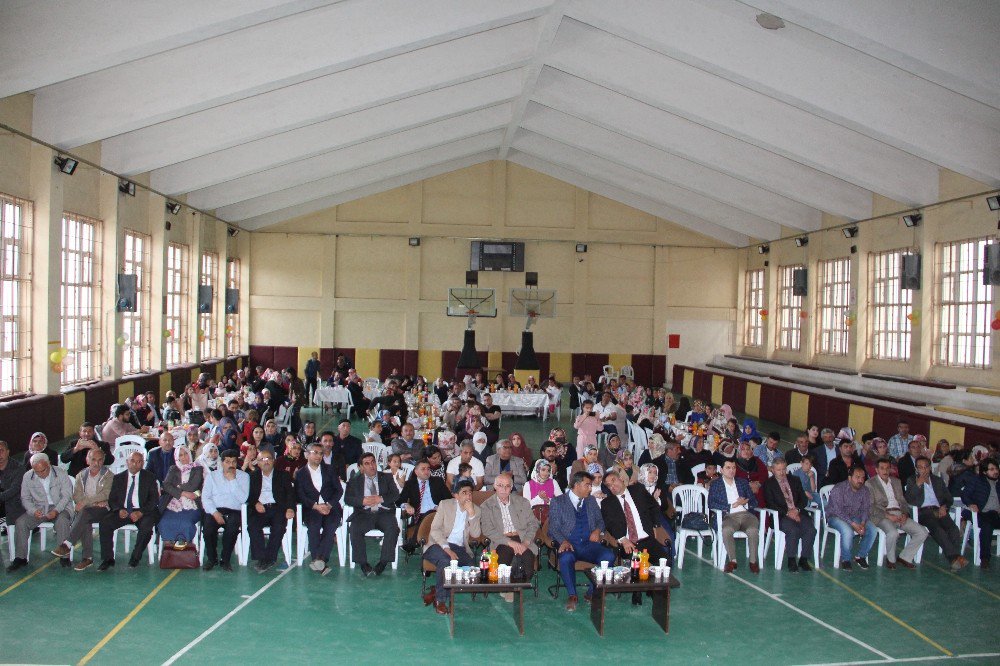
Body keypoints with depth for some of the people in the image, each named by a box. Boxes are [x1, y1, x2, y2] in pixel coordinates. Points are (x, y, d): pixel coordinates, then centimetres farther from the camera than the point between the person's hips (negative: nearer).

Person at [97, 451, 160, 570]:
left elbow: (154, 499, -1)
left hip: (142, 511, -3)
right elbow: (112, 499, 10)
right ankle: (108, 559, -13)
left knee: (146, 525, -33)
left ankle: (135, 557, -14)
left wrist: (140, 512, -17)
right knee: (105, 523, -23)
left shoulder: (149, 477, 6)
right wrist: (119, 509, -12)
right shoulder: (118, 478, 14)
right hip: (123, 511, 3)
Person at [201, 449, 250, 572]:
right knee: (208, 528, -29)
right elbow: (205, 497, 3)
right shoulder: (212, 476, 12)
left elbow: (243, 498, -6)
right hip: (214, 510, 1)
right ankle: (211, 558, -5)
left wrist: (232, 480, -9)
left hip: (234, 512, -1)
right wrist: (214, 512, -13)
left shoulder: (243, 476, 8)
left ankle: (225, 560, -13)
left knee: (232, 528, -33)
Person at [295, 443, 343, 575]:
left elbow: (339, 490, 8)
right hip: (311, 509, -1)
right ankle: (321, 564, -32)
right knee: (313, 526, -31)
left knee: (331, 525, -30)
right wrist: (316, 506, -16)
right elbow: (300, 495, 0)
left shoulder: (329, 470, 16)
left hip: (331, 508, 1)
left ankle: (319, 559, -35)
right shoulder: (300, 473, 12)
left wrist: (329, 505, -9)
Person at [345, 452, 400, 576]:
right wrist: (363, 501, -13)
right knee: (354, 529, -30)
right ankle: (363, 563, -20)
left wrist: (381, 499, -12)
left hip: (384, 512, 0)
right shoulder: (355, 481, 17)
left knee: (393, 528, -30)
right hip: (364, 514, 0)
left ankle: (384, 562, -24)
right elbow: (347, 499, 4)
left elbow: (396, 495, 4)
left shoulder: (387, 478, 17)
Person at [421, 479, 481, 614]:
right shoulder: (445, 505, 1)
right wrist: (446, 548, -22)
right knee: (446, 560, -36)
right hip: (439, 544, -3)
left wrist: (471, 514, -15)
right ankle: (440, 600, -20)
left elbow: (476, 534, -2)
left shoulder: (475, 510, 9)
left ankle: (436, 590, -10)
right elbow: (434, 529, -8)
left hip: (459, 548, 3)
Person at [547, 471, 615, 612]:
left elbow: (600, 520, 25)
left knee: (608, 556, -27)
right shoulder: (558, 502, 5)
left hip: (589, 544, 4)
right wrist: (563, 541, -21)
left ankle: (593, 592, -10)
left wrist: (597, 530, 0)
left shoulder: (591, 501, 19)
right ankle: (572, 595, -17)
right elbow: (554, 527, -1)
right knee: (566, 558, -38)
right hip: (569, 545, -3)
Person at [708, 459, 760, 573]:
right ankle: (732, 560, -20)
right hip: (729, 516, -2)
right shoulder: (715, 484, 12)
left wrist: (745, 502, -3)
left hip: (746, 514, 2)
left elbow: (754, 501, 20)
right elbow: (711, 504, -1)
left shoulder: (743, 482, 22)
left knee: (753, 530, -32)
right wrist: (731, 506, -8)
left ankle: (753, 561, -16)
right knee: (726, 530, -36)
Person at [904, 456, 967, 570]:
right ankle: (954, 557, -39)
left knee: (954, 529, -27)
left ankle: (956, 558, -37)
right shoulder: (912, 481, 14)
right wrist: (918, 484, -8)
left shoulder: (938, 480, 24)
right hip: (923, 512, -3)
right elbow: (909, 500, -1)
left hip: (938, 510, 3)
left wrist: (944, 507, 0)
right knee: (937, 529, -33)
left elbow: (949, 498, 21)